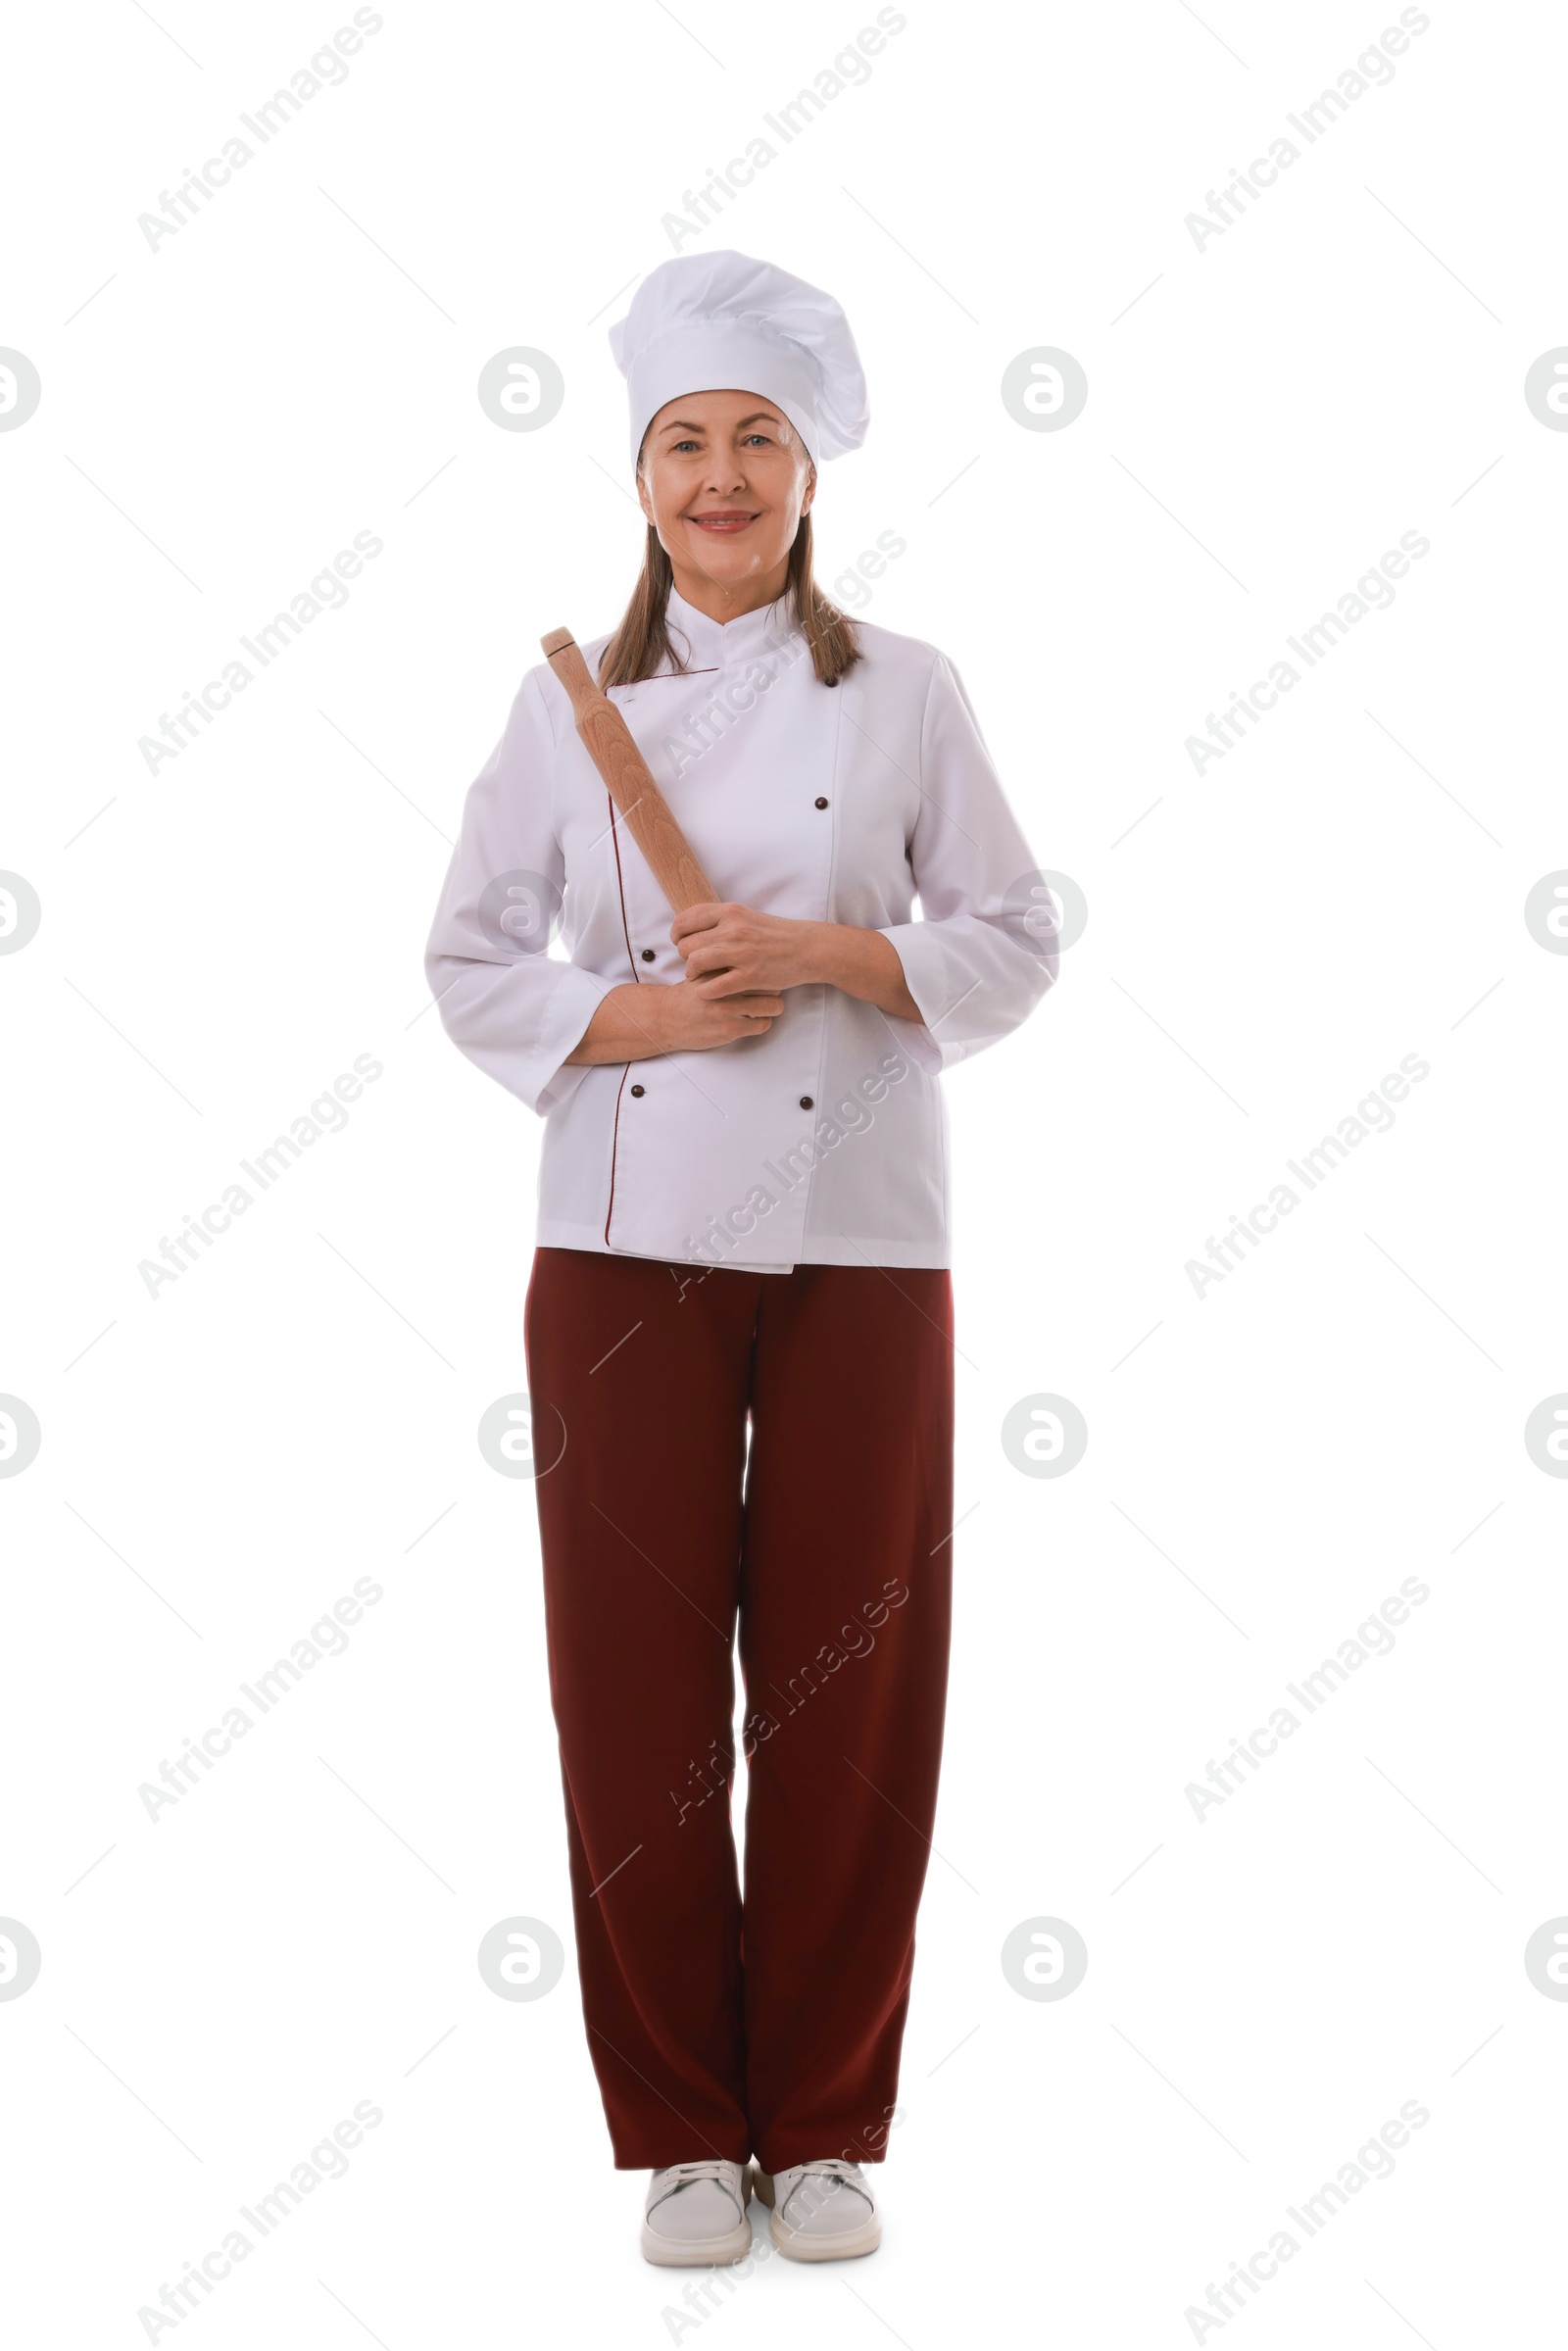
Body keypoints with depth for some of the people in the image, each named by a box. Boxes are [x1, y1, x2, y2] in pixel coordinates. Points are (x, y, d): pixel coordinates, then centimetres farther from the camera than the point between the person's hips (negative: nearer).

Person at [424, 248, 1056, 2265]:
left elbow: (1011, 946, 5)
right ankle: (687, 2129, 18)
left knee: (850, 1681, 3)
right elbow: (470, 962, 6)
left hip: (862, 1232, 0)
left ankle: (824, 2128, 19)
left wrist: (834, 957, -12)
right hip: (630, 1239, 0)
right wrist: (642, 1012, -11)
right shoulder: (569, 702, 6)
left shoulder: (904, 692, 5)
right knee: (639, 1678, 2)